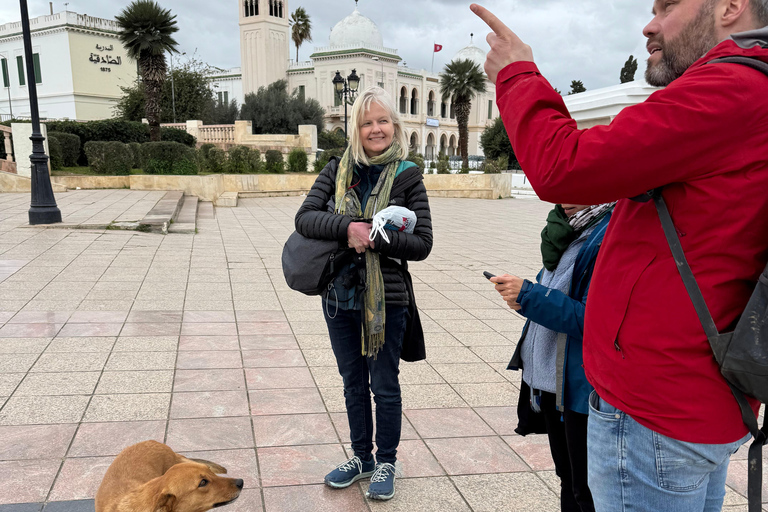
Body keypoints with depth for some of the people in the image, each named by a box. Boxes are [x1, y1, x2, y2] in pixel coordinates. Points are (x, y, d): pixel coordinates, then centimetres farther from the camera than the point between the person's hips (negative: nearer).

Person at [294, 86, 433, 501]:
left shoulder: (407, 176, -6)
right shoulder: (338, 170, 2)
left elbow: (421, 243, -10)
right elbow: (304, 218, -8)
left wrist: (375, 238, -23)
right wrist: (347, 228, -24)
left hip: (387, 299, -3)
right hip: (339, 295, 4)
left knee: (384, 386, 11)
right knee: (353, 383, 18)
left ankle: (386, 462, 33)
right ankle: (361, 457, 39)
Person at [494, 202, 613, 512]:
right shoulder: (567, 229, 8)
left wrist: (528, 295, -24)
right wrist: (523, 297, -2)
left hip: (582, 385, -8)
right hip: (549, 379, 9)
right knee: (567, 477, 25)